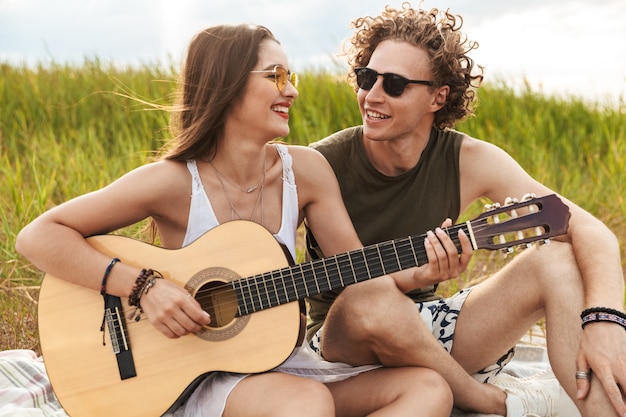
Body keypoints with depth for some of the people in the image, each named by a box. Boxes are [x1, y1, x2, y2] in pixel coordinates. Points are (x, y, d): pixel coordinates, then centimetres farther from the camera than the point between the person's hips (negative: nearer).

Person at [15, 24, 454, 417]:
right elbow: (37, 236, -14)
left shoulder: (305, 169, -1)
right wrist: (145, 287, -24)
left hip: (283, 363, 6)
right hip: (197, 372, -6)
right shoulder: (173, 182, -13)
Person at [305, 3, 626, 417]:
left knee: (560, 260, -16)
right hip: (347, 347, -3)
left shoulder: (468, 161, -10)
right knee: (373, 299, -38)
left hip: (427, 329, 3)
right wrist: (415, 274, -37)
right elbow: (357, 289, -15)